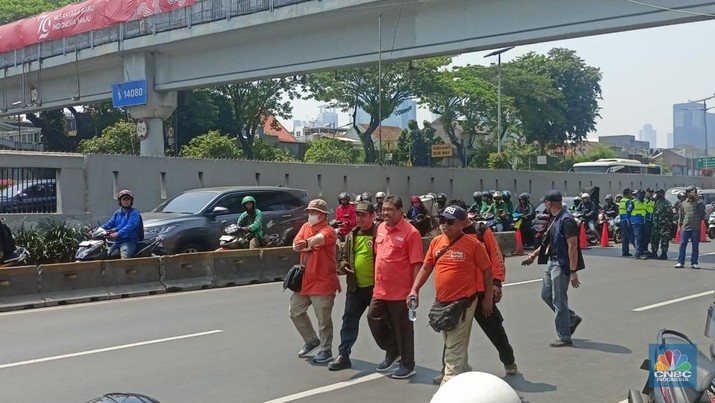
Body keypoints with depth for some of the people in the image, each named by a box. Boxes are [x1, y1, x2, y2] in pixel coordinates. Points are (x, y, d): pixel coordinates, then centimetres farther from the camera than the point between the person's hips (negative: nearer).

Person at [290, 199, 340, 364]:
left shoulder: (328, 230, -14)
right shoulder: (305, 226, 8)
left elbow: (318, 239, -38)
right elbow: (295, 245, -3)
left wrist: (307, 243, -58)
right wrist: (310, 247, -19)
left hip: (323, 282, -8)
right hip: (304, 280, 8)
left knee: (323, 320, 1)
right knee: (295, 312, 16)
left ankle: (326, 350, 17)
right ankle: (312, 341, 33)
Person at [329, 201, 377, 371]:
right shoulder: (352, 235, 10)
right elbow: (343, 254, 21)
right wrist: (343, 265, 1)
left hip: (374, 286, -6)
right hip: (355, 287, 6)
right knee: (349, 320, 6)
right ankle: (343, 355, 11)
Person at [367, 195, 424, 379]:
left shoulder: (410, 233, -15)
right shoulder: (380, 228, 7)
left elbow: (417, 264, -15)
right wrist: (376, 281, 17)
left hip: (400, 292, -7)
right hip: (380, 289, 7)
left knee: (403, 328, 5)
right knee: (374, 319, 15)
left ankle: (408, 365, 21)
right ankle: (392, 352, 36)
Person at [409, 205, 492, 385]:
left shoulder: (473, 244, -10)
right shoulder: (436, 242, 5)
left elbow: (487, 271, -3)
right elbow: (425, 268, 10)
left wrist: (488, 298, -3)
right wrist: (414, 289, -1)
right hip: (441, 303, 6)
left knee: (454, 350, -5)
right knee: (453, 346, 20)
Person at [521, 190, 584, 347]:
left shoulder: (566, 220, -19)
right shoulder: (554, 219, 11)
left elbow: (573, 246, -23)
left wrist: (573, 272, -24)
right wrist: (534, 255, 21)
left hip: (562, 265, -10)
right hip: (552, 262, 10)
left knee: (559, 301, -2)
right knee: (546, 294, 17)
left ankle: (564, 338, 9)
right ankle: (572, 318, 30)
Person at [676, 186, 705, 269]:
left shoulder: (699, 202, 4)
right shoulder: (683, 203, 12)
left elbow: (702, 208, -19)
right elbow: (680, 215, 16)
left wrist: (696, 198, -23)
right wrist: (679, 226, 9)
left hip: (696, 228, -2)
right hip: (685, 228, 2)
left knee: (695, 246, 3)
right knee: (682, 245, -2)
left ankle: (694, 262, 10)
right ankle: (680, 262, 1)